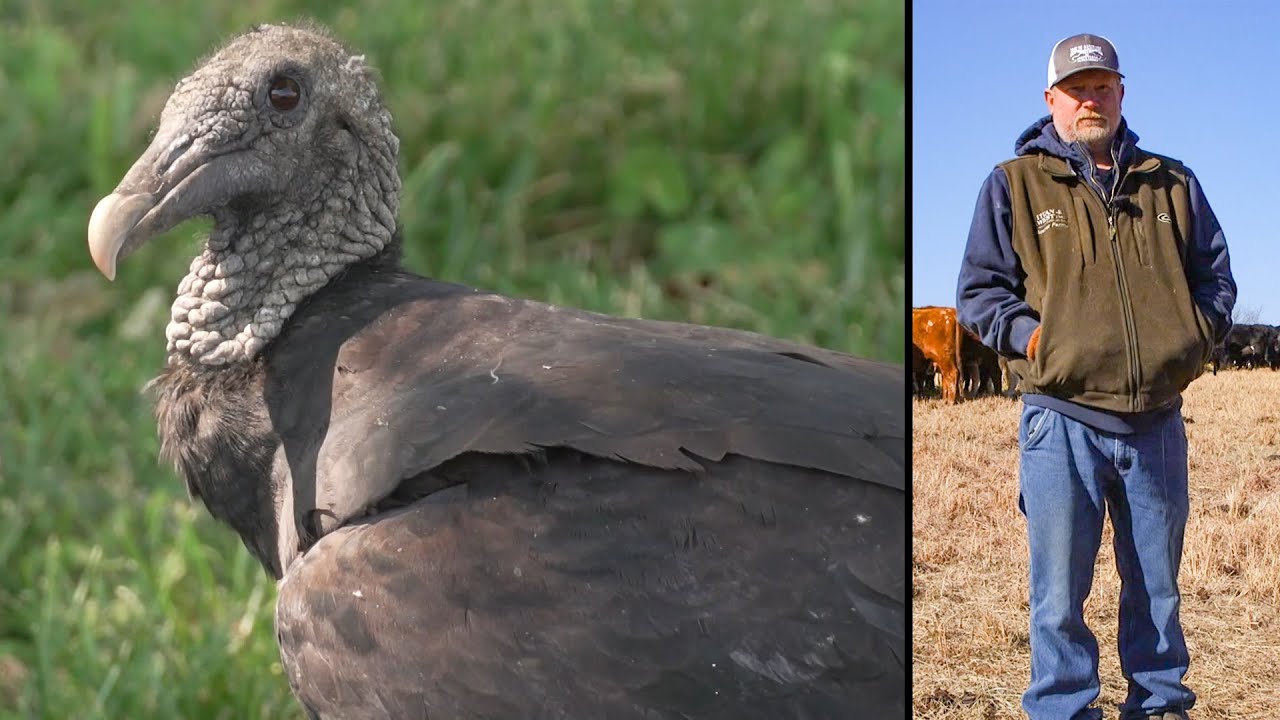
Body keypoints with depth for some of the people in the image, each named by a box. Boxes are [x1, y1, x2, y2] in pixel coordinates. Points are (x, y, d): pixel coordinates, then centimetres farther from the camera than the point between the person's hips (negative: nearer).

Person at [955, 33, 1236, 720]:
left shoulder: (1172, 185, 14)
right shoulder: (1015, 185, 5)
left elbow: (1215, 276, 19)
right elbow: (977, 291, 5)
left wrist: (1195, 336, 1)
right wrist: (1031, 335, -11)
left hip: (1157, 418, 3)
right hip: (1061, 415, -3)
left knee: (1157, 585, 12)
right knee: (1060, 592, -1)